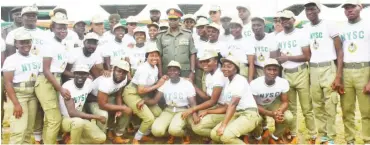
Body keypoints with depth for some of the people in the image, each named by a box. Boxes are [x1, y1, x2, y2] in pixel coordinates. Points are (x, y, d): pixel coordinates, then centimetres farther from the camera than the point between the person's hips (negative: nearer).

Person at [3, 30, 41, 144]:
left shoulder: (36, 59, 10)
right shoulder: (11, 60, -8)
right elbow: (8, 83, -12)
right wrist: (16, 103, -19)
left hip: (33, 96, 6)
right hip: (18, 95, -6)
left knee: (29, 130, 11)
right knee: (19, 130, -10)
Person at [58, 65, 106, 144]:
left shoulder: (88, 82, -5)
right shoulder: (67, 87, -24)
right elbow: (72, 113, -30)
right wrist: (97, 117, -28)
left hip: (80, 119, 6)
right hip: (65, 119, -6)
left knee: (101, 138, -8)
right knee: (78, 122, -40)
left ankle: (70, 139, 9)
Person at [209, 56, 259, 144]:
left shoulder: (240, 80, -12)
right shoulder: (227, 83, 14)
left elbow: (233, 104, -22)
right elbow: (226, 107, 12)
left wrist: (223, 125, -28)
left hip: (249, 115, -9)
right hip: (235, 115, 9)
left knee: (226, 136, -28)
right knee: (214, 134, -5)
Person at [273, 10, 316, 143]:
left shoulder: (301, 34, -5)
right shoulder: (278, 37, 10)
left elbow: (307, 56, -11)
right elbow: (276, 54, 21)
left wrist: (287, 57, -13)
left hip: (300, 73, -4)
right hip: (285, 74, 4)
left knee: (306, 107, -2)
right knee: (290, 107, 9)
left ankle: (313, 135, 6)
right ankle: (292, 134, 18)